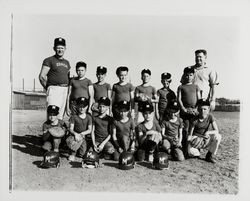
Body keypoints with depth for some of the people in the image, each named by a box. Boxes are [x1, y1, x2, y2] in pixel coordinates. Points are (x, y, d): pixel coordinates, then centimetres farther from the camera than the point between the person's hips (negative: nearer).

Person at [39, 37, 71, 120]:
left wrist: (67, 90, 13)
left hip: (65, 90, 6)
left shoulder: (66, 62, 20)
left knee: (61, 115, 9)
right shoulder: (49, 60, 0)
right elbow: (42, 76, -5)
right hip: (54, 89, -6)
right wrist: (48, 88, -3)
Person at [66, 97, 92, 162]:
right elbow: (71, 129, -4)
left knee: (82, 154, -19)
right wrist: (75, 134, -26)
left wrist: (81, 134, -17)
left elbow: (90, 130, -1)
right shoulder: (74, 117, 1)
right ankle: (73, 154, -8)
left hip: (85, 136, 1)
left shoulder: (89, 117, 4)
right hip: (76, 135, -1)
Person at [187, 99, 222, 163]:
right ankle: (197, 150, 11)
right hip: (195, 138, -2)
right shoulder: (195, 120, -16)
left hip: (205, 139, 2)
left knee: (217, 136, -28)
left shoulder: (210, 117, -10)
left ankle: (210, 155, -6)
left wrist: (208, 132, -38)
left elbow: (216, 131, -18)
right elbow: (190, 134, -10)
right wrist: (189, 140, -28)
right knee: (191, 153, -31)